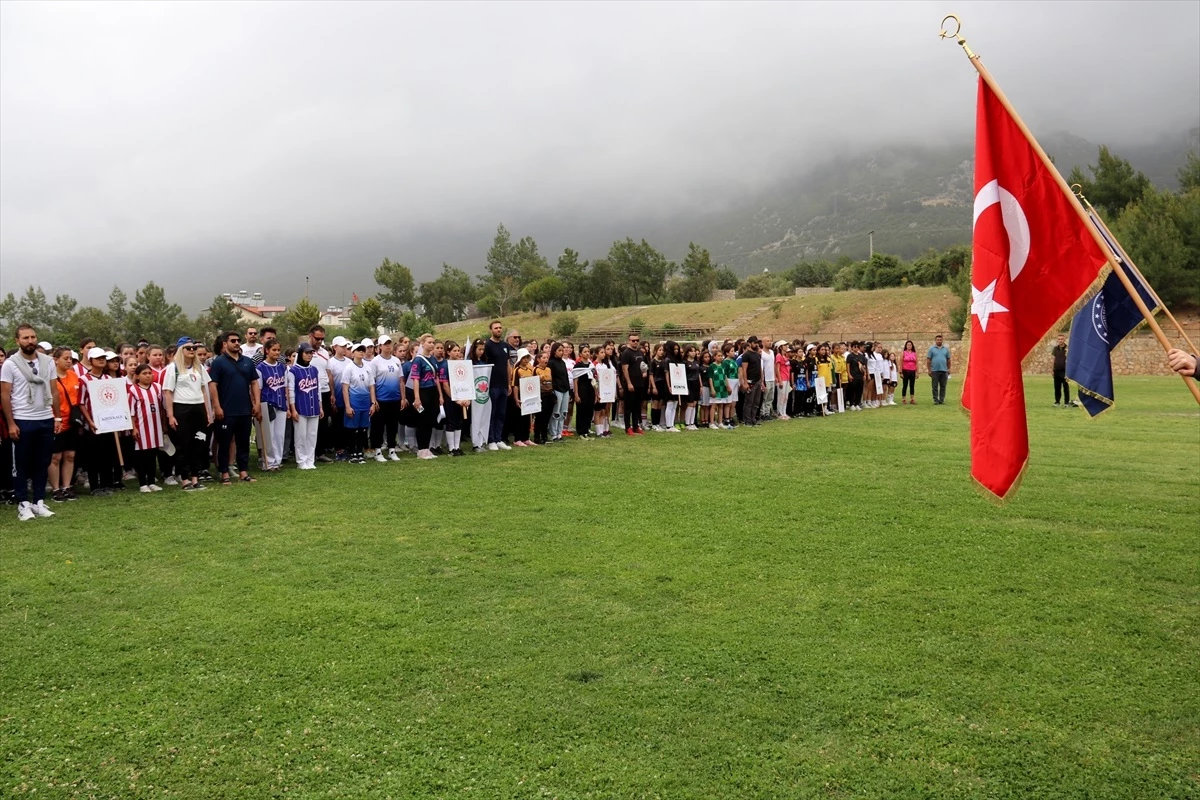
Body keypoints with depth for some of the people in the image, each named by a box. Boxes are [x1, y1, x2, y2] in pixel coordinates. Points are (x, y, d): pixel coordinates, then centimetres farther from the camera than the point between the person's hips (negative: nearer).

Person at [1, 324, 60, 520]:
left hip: (46, 420, 3)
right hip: (22, 421, -3)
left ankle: (39, 502, 17)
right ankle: (23, 504, 12)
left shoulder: (48, 361, 5)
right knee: (21, 465, 4)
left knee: (42, 463, 8)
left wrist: (57, 417, 5)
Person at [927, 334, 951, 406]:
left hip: (944, 370, 2)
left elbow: (948, 360, 13)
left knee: (943, 386, 4)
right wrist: (929, 370, -5)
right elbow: (928, 360, 1)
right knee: (935, 387, 0)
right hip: (935, 370, -2)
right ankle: (936, 400, 5)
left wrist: (949, 369, 7)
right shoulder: (932, 349, 3)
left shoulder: (946, 349, 10)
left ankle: (942, 400, 10)